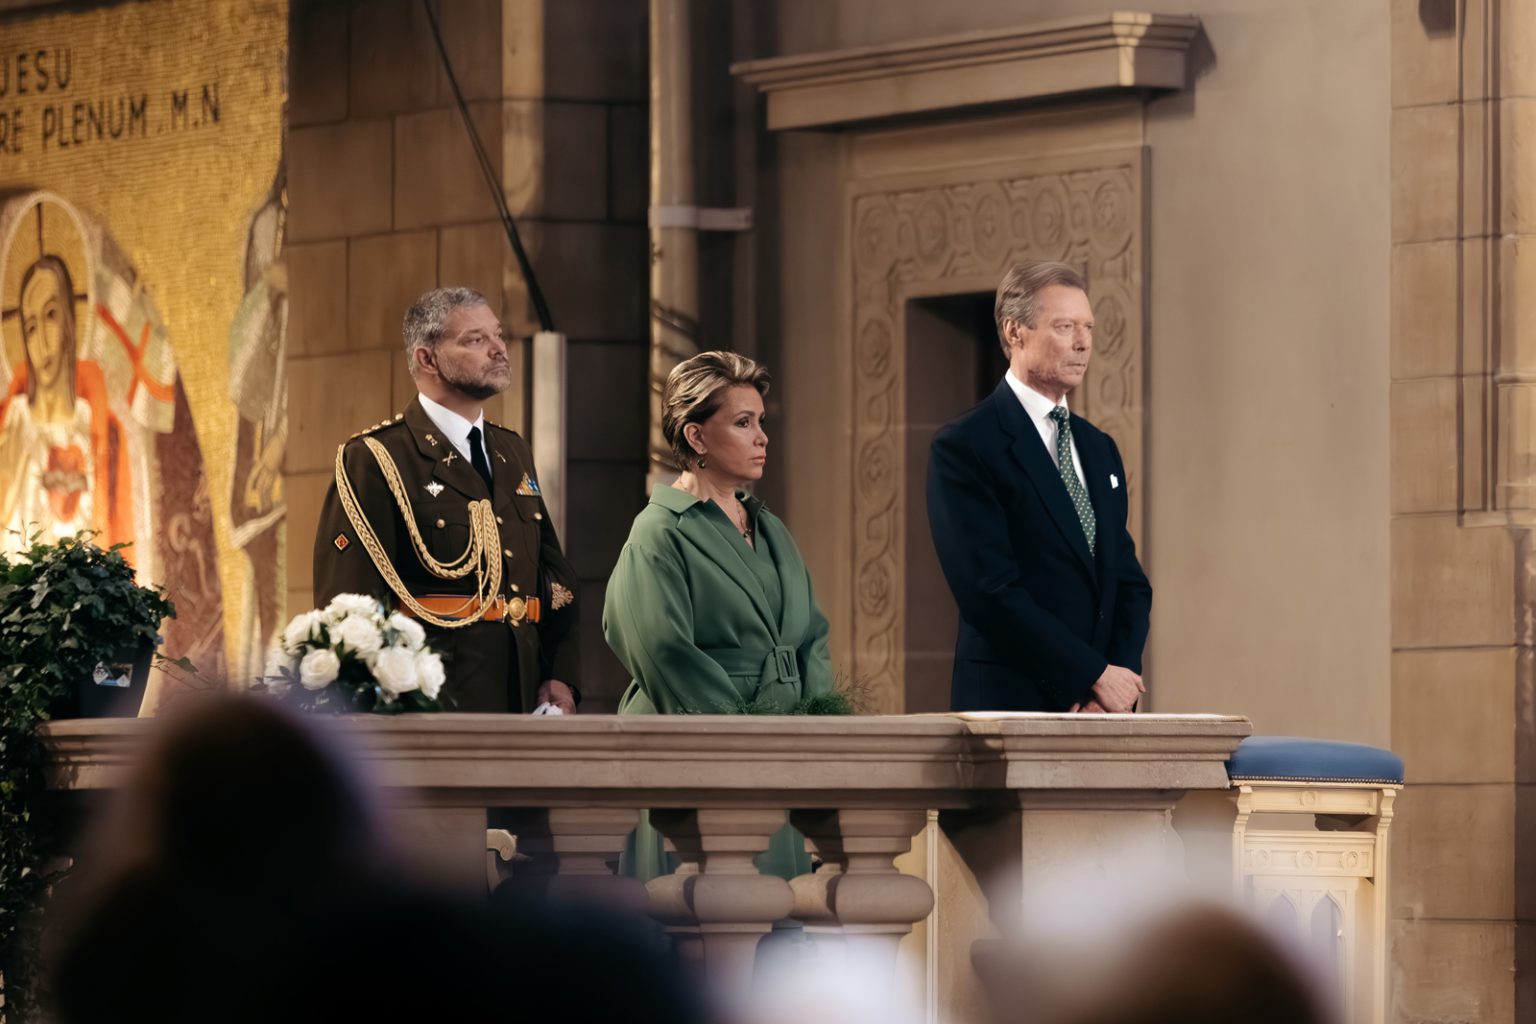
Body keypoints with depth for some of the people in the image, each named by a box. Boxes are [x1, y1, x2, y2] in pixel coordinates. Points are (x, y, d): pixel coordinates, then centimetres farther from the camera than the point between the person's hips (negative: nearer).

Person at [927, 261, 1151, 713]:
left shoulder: (1100, 449, 17)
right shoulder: (964, 447, -6)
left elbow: (1129, 581, 14)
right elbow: (990, 591, -14)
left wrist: (1117, 687, -4)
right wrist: (1094, 675, -14)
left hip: (1098, 709, 6)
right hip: (1011, 705, -6)